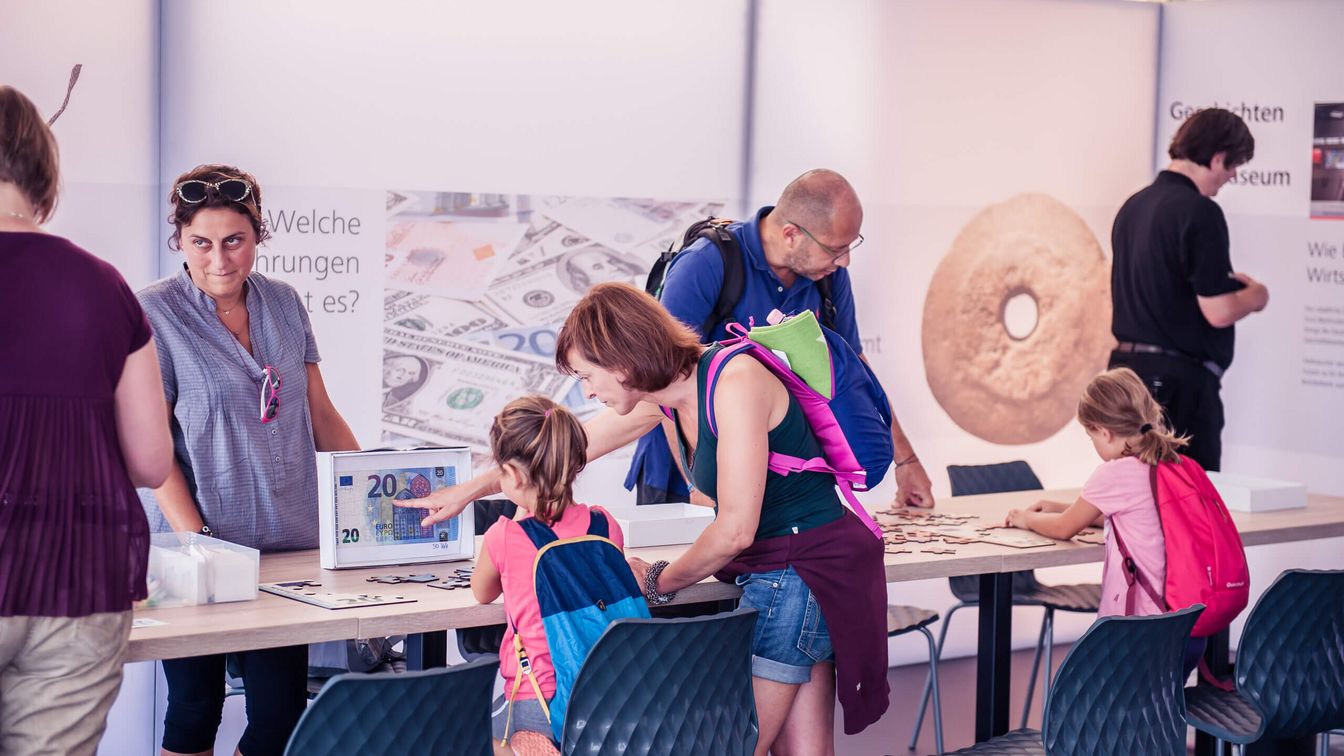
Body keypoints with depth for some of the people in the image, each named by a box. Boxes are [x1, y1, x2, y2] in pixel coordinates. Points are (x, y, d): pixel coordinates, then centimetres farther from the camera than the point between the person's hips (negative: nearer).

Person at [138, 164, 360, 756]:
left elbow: (320, 413, 14)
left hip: (288, 545, 4)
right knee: (195, 707, 5)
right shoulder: (153, 313, -7)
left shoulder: (284, 304, 8)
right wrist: (196, 540, -20)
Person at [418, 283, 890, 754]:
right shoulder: (668, 392, 5)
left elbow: (735, 530, -21)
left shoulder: (735, 382, -20)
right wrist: (468, 491, 29)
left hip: (806, 570, -8)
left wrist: (659, 583, -3)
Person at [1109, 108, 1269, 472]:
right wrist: (1255, 295, 2)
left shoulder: (1133, 206, 10)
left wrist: (1224, 281, 22)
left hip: (1127, 364, 8)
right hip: (1179, 380, -8)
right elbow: (1219, 312, -18)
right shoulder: (1199, 211, -15)